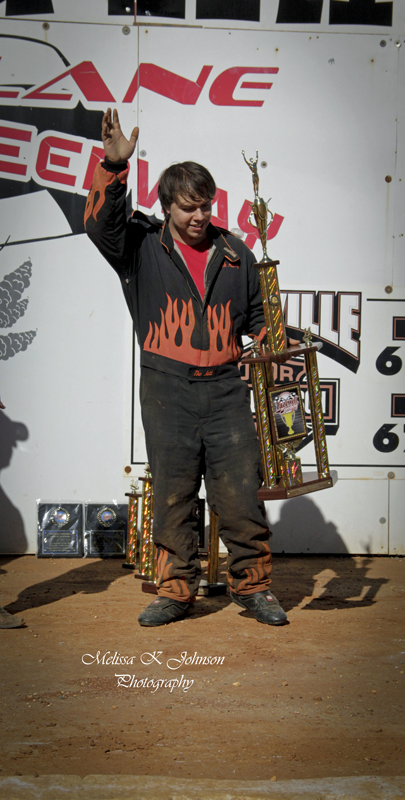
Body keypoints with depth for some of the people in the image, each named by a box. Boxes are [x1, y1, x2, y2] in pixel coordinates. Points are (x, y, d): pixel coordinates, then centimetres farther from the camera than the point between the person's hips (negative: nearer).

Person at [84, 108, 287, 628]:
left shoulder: (234, 253, 14)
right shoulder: (141, 247, 7)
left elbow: (256, 315, 23)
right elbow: (100, 223, -10)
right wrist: (114, 166, -22)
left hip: (225, 388, 1)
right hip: (167, 389, -1)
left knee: (240, 492, 0)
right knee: (172, 493, 4)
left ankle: (253, 586, 13)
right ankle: (175, 590, 15)